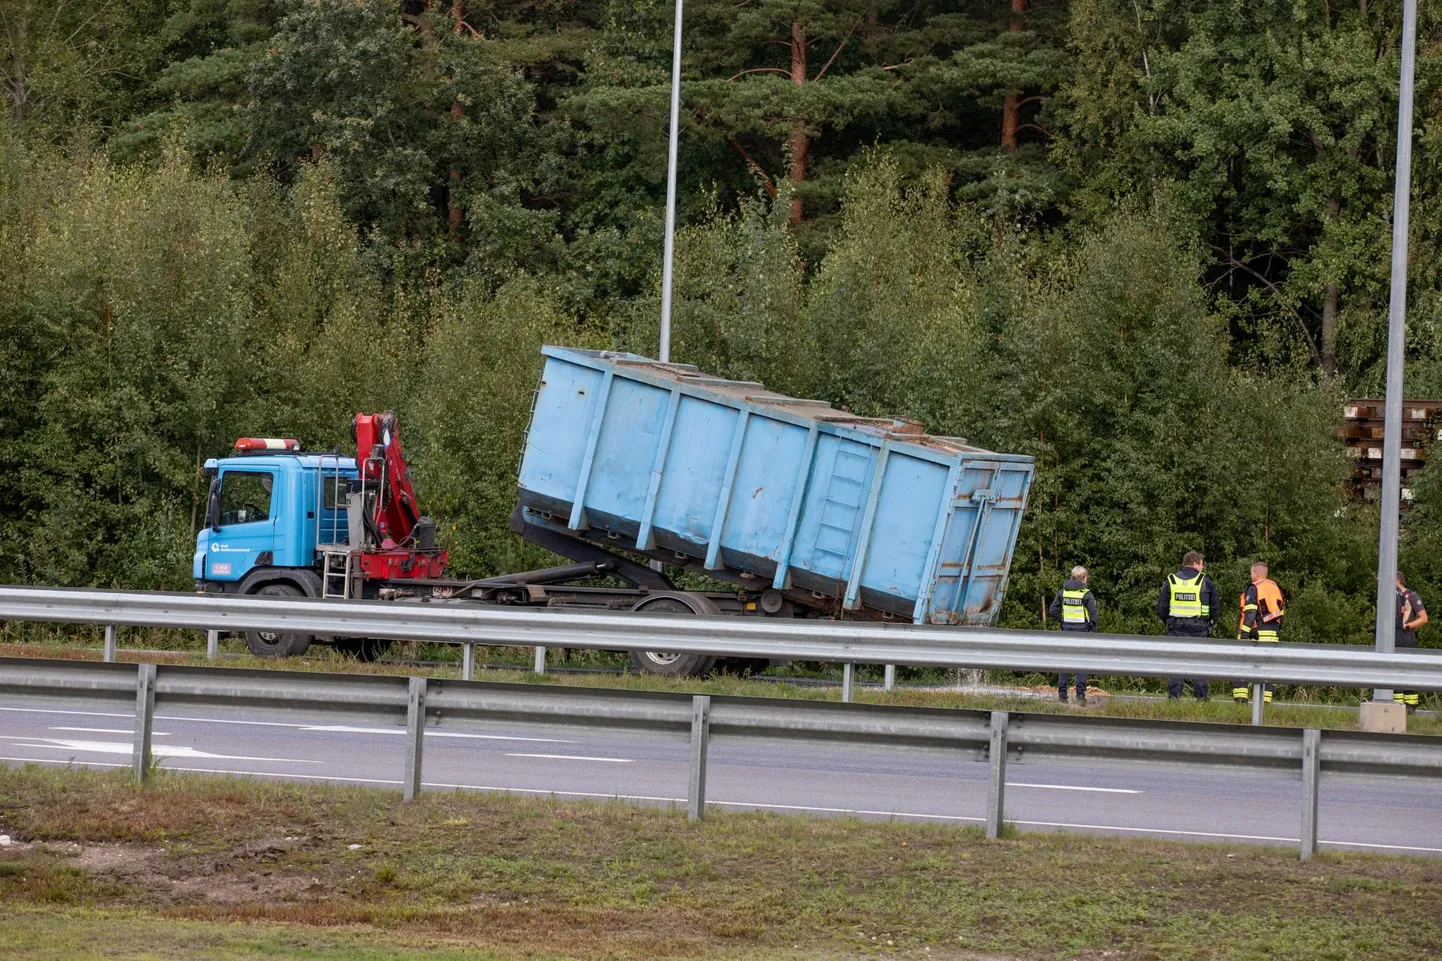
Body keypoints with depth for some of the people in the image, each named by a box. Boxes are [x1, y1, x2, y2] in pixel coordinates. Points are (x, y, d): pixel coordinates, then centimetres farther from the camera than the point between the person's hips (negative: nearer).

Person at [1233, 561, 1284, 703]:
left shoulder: (1253, 589, -7)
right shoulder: (1276, 588, 15)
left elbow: (1250, 613, -15)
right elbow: (1281, 613, 18)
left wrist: (1244, 633, -16)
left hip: (1257, 634, -6)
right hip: (1273, 635, 6)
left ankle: (1240, 697, -11)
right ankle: (1265, 700, 3)